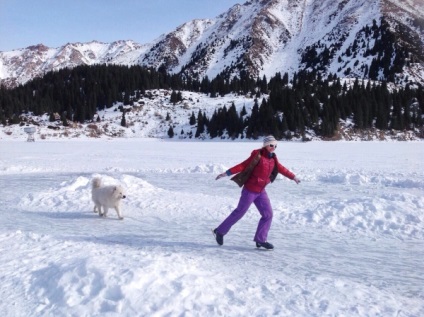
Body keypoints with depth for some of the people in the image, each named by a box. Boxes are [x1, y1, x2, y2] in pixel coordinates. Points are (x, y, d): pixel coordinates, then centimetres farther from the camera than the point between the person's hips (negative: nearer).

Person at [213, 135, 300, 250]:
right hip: (250, 190, -7)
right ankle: (220, 231, 17)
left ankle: (260, 239, 12)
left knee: (268, 214, 2)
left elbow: (281, 169, 21)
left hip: (261, 191, 7)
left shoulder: (273, 159, 6)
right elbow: (243, 165, -18)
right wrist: (227, 173, -24)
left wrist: (293, 177, 32)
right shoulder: (257, 156, -15)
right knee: (239, 212, 1)